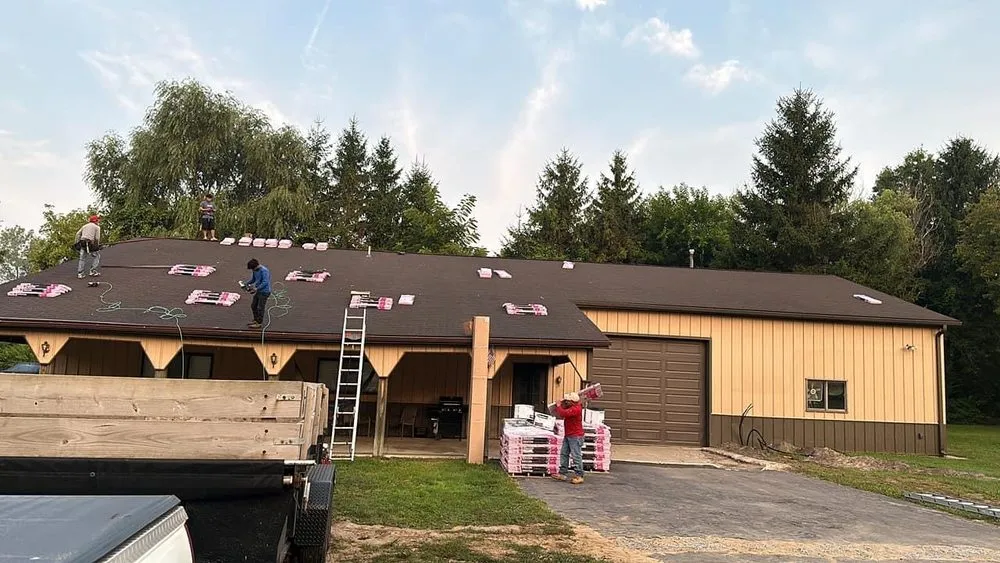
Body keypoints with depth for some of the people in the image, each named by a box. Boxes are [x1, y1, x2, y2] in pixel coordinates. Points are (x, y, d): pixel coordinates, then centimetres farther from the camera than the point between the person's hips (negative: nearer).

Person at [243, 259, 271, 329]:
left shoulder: (264, 271, -21)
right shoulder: (255, 270, 4)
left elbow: (265, 282, -27)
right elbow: (253, 279, 18)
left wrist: (256, 289, -28)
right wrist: (247, 283, 1)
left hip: (264, 292, -9)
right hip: (258, 291, 9)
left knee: (260, 308, -2)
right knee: (253, 306, 14)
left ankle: (259, 323, 8)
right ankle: (256, 320, 28)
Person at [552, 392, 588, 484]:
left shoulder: (576, 409, -21)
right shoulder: (571, 407, 11)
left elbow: (563, 414, -29)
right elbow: (562, 414, 18)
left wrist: (558, 406, -12)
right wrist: (561, 406, 3)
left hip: (575, 436, -11)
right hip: (568, 436, 11)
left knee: (576, 456, -7)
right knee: (563, 453, 11)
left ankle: (579, 476, -2)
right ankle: (563, 473, 17)